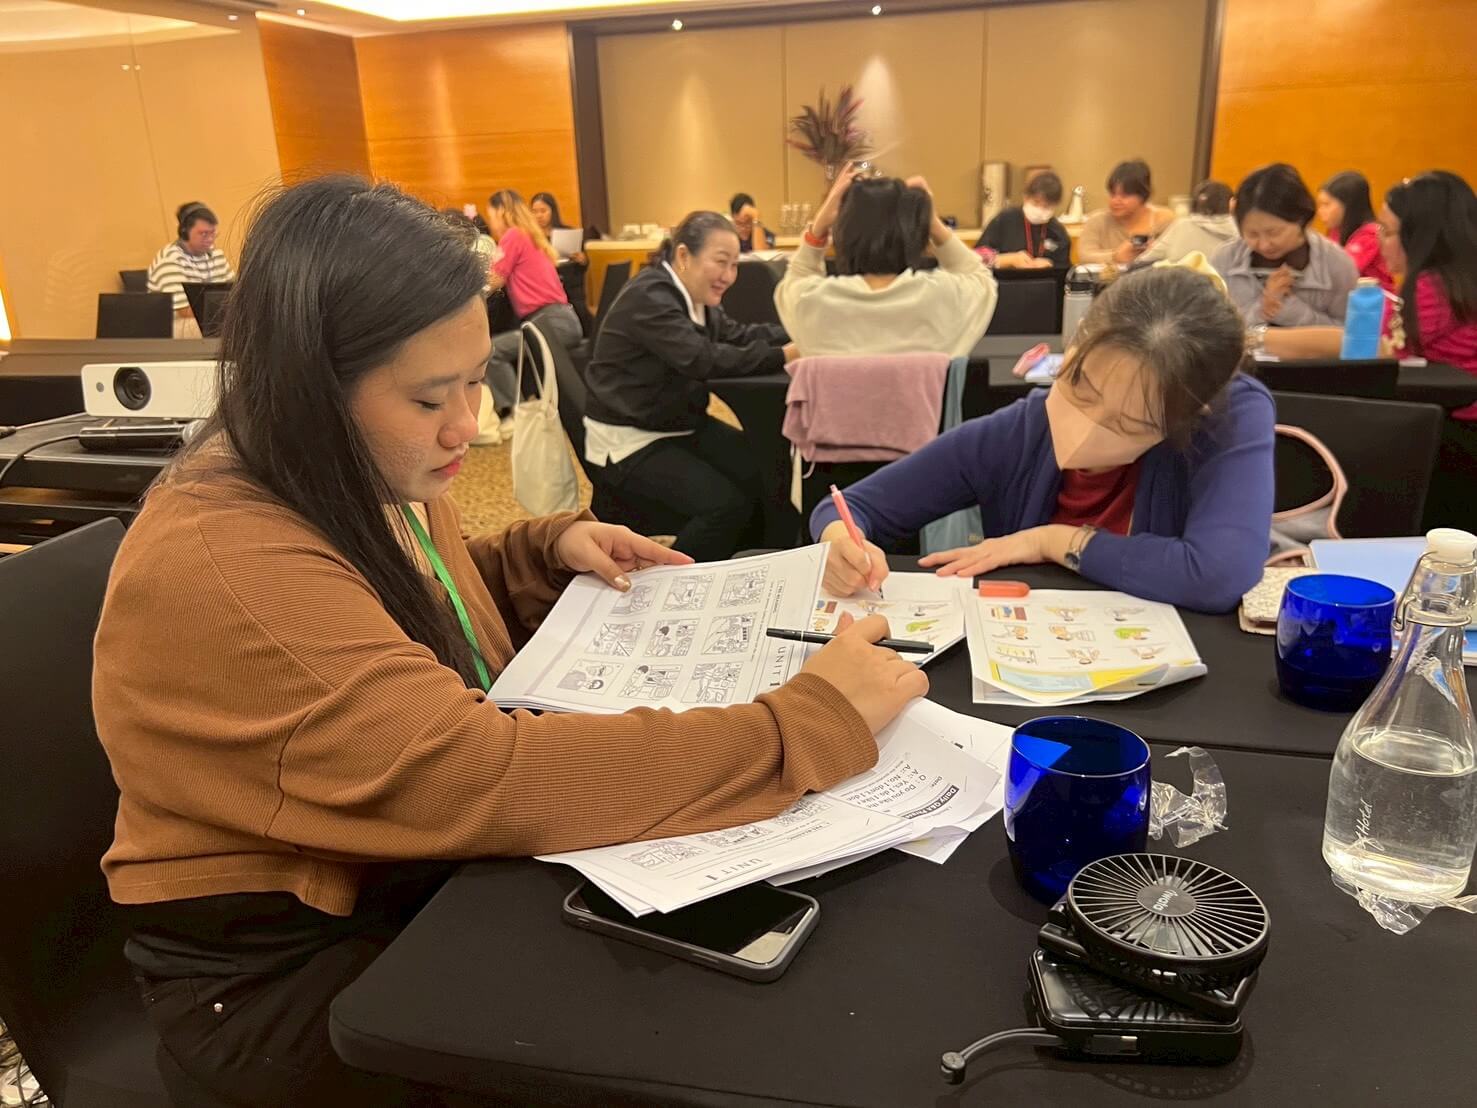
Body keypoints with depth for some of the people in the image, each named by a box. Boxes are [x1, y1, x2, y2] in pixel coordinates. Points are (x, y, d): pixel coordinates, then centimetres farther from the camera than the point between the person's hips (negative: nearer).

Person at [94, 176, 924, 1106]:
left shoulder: (373, 481, -3)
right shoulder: (221, 567, -30)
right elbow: (489, 778, -37)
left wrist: (548, 549, -1)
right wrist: (815, 719, -33)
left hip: (434, 874, 7)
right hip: (293, 974, -7)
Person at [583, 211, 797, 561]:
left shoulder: (695, 295, 8)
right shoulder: (648, 297, -21)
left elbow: (736, 335, 12)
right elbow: (702, 358, -32)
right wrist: (782, 356, -31)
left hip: (683, 426, 9)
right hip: (629, 441, -9)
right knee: (726, 505, -23)